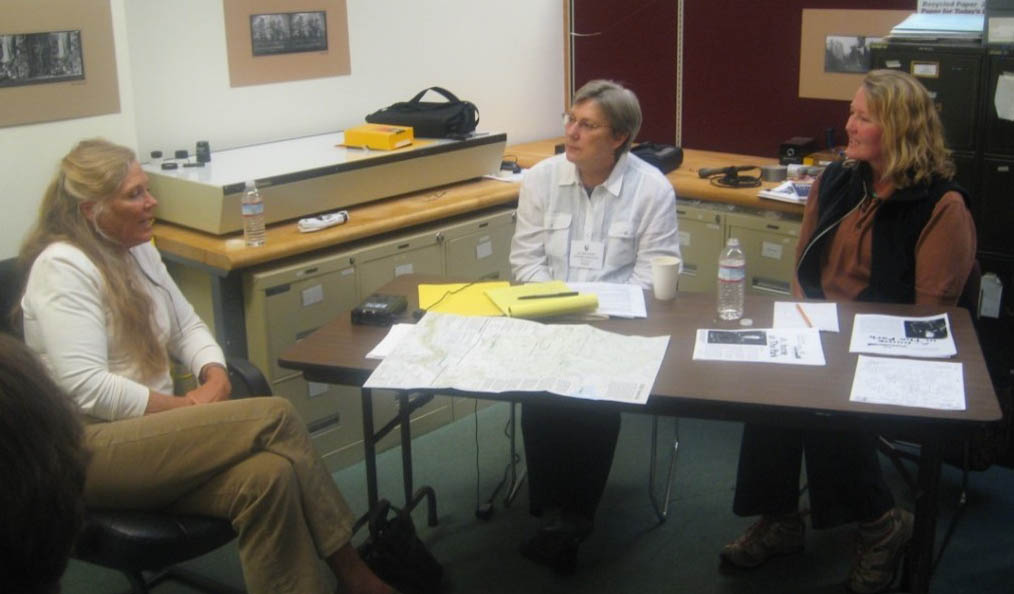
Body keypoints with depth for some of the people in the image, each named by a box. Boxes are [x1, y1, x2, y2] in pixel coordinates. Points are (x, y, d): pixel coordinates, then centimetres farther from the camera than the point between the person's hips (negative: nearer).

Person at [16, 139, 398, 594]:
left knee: (270, 475, -26)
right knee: (275, 416, -23)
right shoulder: (62, 267, -12)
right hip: (91, 450, -7)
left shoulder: (137, 250, 13)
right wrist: (189, 408, -17)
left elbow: (187, 326, 19)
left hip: (149, 431, 7)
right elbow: (87, 390, -20)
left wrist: (214, 375, -3)